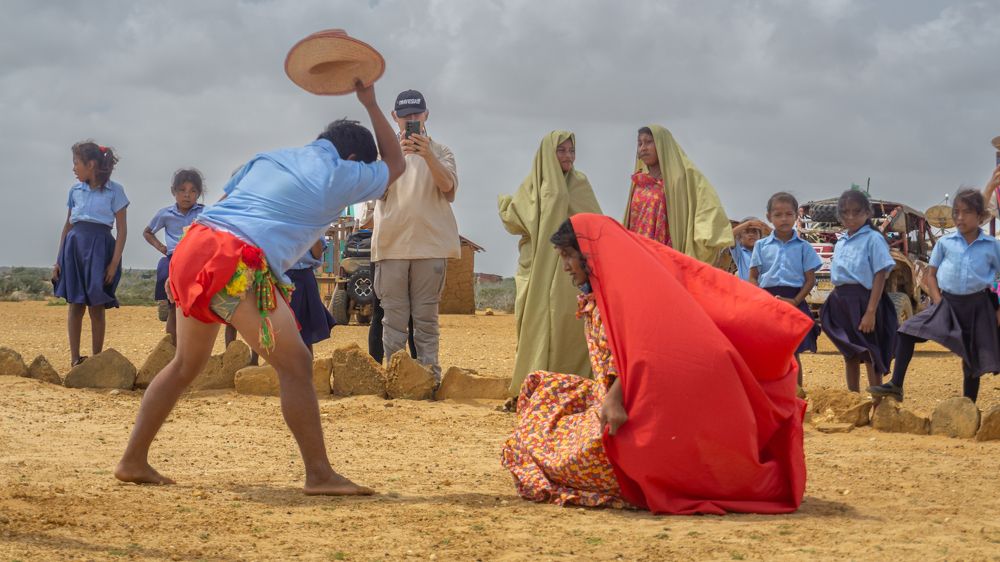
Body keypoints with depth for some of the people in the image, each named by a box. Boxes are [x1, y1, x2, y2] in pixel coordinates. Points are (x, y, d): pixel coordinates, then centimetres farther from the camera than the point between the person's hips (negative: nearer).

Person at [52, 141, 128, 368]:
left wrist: (115, 262, -11)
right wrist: (58, 260, 12)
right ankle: (75, 358, 4)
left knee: (96, 307, -2)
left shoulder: (114, 191, -1)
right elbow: (67, 225, 17)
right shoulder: (75, 190, 12)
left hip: (100, 246, -4)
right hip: (74, 245, 4)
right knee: (75, 305, 1)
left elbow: (122, 230, -3)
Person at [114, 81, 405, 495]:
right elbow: (395, 165, 25)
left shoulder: (270, 158, 24)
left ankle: (133, 461, 25)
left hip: (193, 246, 8)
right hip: (238, 265, -8)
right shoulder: (338, 176, 7)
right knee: (295, 364, -3)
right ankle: (320, 476, -5)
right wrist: (371, 104, 31)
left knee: (186, 364, 21)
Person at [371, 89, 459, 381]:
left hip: (430, 244, -1)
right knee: (394, 315, 0)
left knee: (427, 316, 1)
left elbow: (448, 186, -8)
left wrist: (428, 155, -25)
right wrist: (397, 155, -21)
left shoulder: (440, 151, 9)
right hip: (392, 244, 1)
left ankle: (430, 376, 1)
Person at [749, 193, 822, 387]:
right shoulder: (761, 246, 6)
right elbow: (753, 278, 7)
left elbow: (810, 279, 2)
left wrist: (795, 301, -12)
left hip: (794, 302, -1)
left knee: (793, 354, 3)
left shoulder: (803, 247, 4)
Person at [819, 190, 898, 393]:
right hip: (842, 301, 7)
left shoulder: (873, 239, -8)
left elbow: (880, 276, -13)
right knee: (849, 354, 15)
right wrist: (836, 305, 13)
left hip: (863, 300, -7)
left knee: (870, 356, -1)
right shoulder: (840, 244, 14)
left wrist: (871, 311, -19)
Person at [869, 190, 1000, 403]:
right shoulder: (945, 242, 1)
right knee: (908, 331, -16)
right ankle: (895, 386, -12)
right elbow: (931, 275, 9)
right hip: (948, 302, 1)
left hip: (978, 306, -1)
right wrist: (938, 301, -4)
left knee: (973, 360, 6)